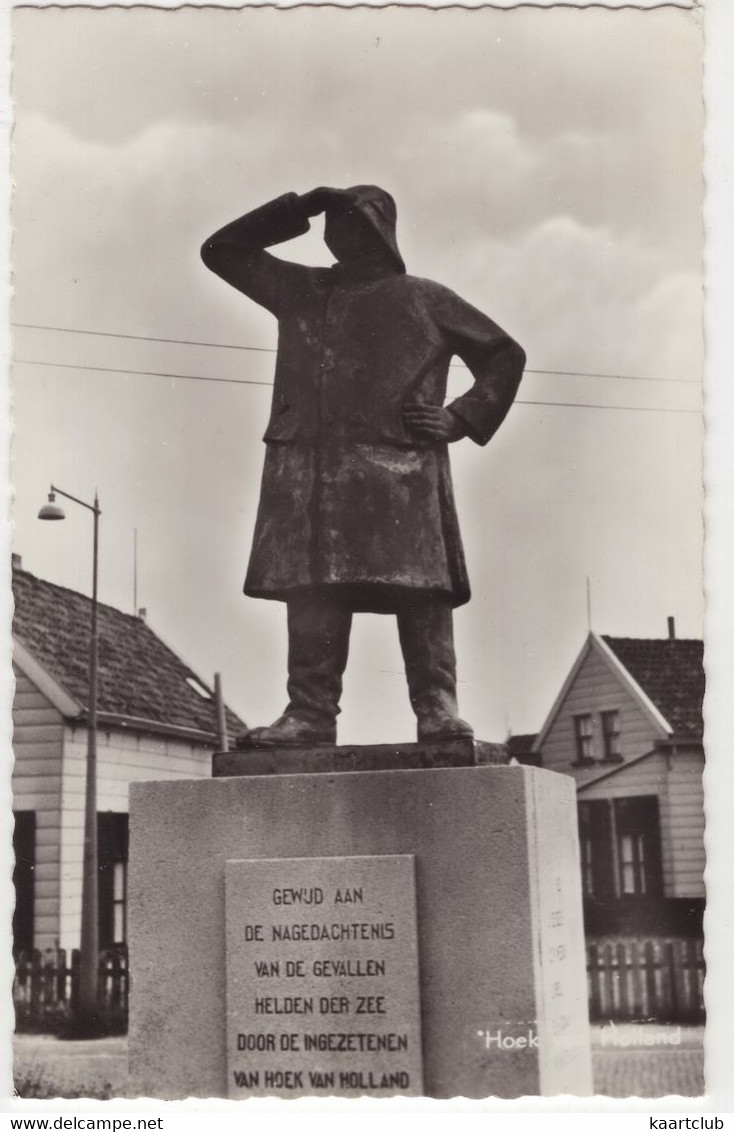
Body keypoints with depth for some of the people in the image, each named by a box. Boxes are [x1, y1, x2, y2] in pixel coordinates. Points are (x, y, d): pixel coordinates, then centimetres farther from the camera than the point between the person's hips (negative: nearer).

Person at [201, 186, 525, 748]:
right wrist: (297, 208, 21)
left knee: (420, 584, -12)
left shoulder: (424, 299, 19)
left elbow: (505, 353, 22)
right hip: (311, 466, 3)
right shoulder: (299, 291, 27)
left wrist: (461, 419, 8)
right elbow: (221, 250, 31)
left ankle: (438, 707, -12)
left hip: (399, 467, -2)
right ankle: (311, 712, -11)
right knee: (313, 588, -9)